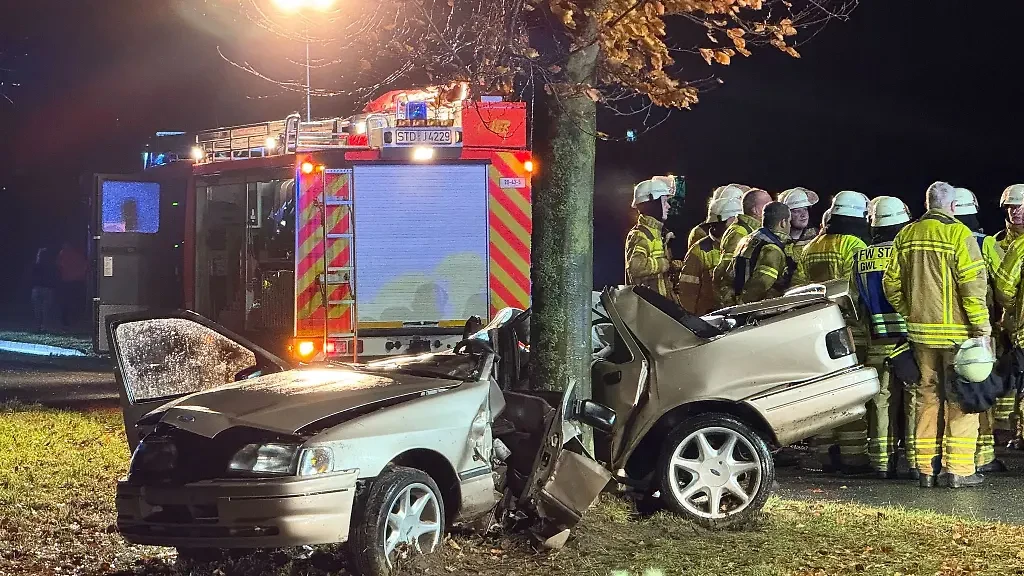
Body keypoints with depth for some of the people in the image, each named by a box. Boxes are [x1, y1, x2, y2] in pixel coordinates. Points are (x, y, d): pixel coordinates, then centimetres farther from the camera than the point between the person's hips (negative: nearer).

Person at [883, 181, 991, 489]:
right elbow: (974, 284, -15)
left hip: (921, 330, 5)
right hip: (956, 331, -5)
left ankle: (926, 468, 15)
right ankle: (958, 469, 1)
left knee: (927, 397, 12)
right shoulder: (958, 234, -11)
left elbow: (891, 284, 8)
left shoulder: (906, 235, 6)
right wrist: (982, 328, -9)